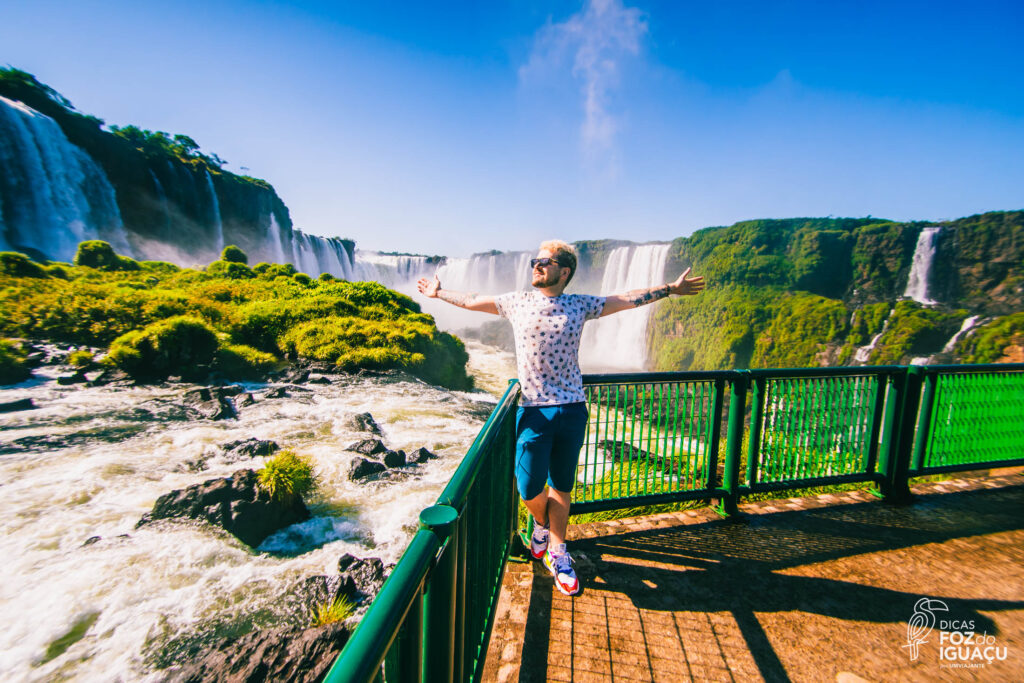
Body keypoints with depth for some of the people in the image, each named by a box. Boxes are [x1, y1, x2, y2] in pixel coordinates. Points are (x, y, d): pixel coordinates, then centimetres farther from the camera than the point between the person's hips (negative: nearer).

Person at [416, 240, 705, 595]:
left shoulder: (579, 305, 6)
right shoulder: (516, 302, 6)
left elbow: (626, 299, 14)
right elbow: (472, 300, 18)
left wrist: (671, 288, 19)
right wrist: (439, 292, 28)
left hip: (572, 410, 1)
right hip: (534, 410, 0)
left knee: (561, 486, 11)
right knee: (530, 489, -1)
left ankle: (557, 553, 30)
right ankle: (542, 523, 34)